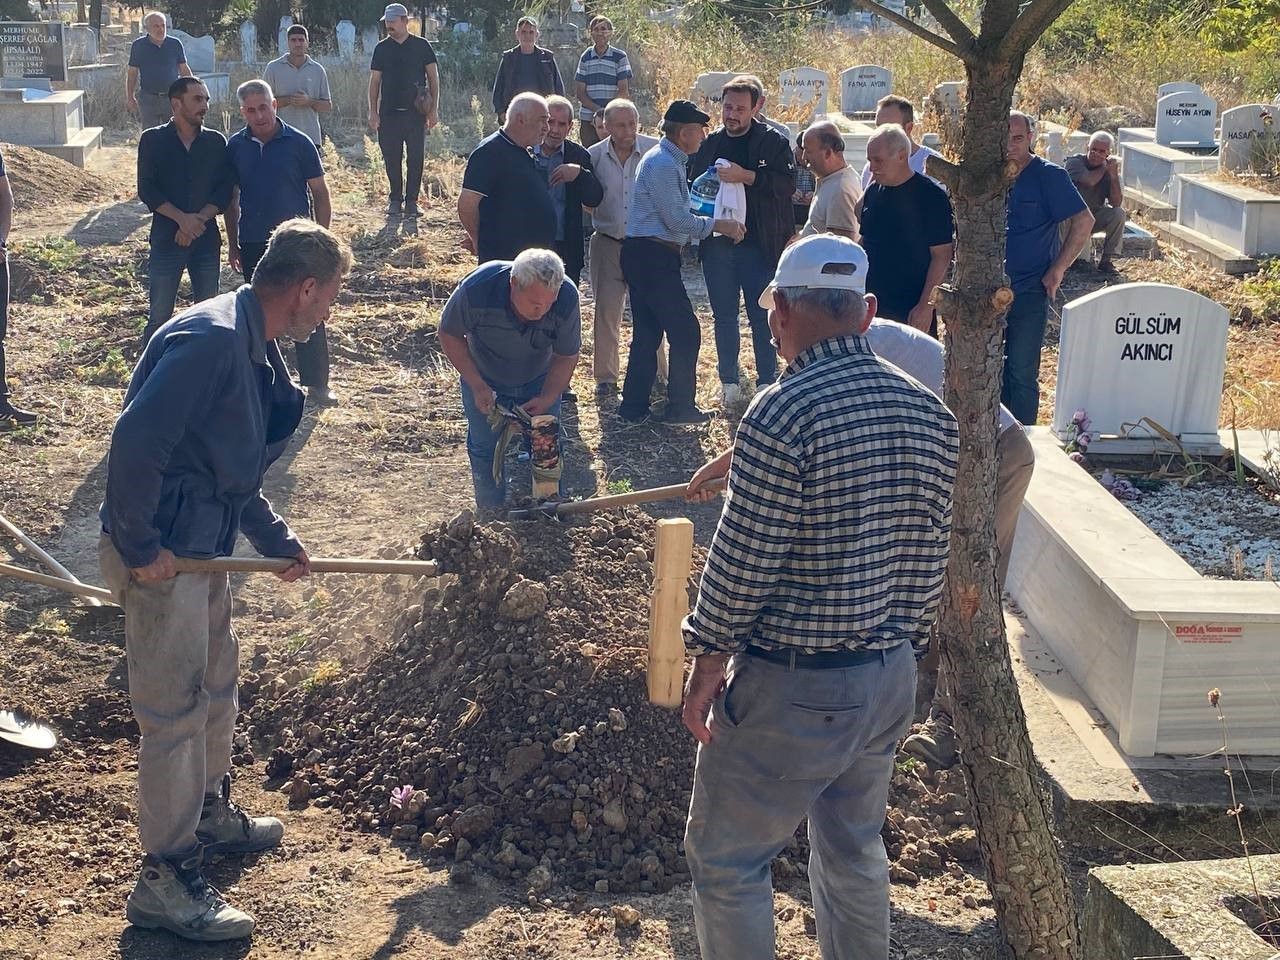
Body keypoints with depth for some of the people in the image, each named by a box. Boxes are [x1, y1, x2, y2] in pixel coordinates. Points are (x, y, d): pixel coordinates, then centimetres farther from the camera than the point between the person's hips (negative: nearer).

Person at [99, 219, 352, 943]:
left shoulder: (256, 350, 10)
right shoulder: (210, 338, -23)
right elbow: (135, 441, -29)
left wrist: (280, 543, 19)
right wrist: (140, 546, -23)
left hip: (203, 547, 10)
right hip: (160, 554, -10)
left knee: (218, 681, 23)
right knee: (175, 711, -2)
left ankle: (211, 814, 44)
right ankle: (166, 881, 10)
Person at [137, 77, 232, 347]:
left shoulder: (216, 142, 4)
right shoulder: (153, 140, -2)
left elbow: (224, 191, 1)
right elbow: (147, 190, -7)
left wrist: (198, 219, -14)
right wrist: (182, 218, -18)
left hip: (207, 239, 3)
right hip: (166, 238, -2)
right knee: (160, 315, 0)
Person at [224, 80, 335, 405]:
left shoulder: (298, 143, -5)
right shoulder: (236, 146, 3)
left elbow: (320, 194, -1)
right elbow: (231, 199, 12)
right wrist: (233, 244, 10)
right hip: (253, 244, 3)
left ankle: (317, 383, 3)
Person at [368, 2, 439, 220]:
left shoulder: (421, 46, 3)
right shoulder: (382, 48, 7)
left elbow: (433, 77, 4)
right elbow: (374, 80, 9)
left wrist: (434, 108, -3)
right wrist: (373, 111, 2)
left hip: (415, 112, -2)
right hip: (389, 112, 2)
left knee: (415, 159, -1)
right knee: (391, 159, 5)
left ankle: (411, 202, 7)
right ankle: (395, 200, 17)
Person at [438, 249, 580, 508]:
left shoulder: (566, 298, -33)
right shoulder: (476, 290, -39)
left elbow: (566, 358, -16)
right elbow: (449, 335, -18)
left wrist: (547, 399, -29)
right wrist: (477, 385, -25)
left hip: (539, 381, 1)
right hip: (483, 378, -1)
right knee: (484, 448, 7)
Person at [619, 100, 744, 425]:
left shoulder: (671, 161, 17)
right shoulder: (663, 164, -15)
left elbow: (677, 211, 21)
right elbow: (677, 220, -18)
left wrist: (715, 223, 12)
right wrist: (717, 225, -11)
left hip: (642, 255, 11)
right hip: (653, 256, -11)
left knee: (647, 333, 12)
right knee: (685, 332, -4)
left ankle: (634, 407, 15)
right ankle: (680, 407, 4)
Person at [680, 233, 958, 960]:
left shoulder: (784, 414, -21)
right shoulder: (930, 412, 1)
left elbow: (741, 561, -17)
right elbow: (931, 554, 9)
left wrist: (708, 662, -4)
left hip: (791, 688, -7)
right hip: (892, 679, 7)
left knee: (727, 860, 10)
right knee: (855, 851, 24)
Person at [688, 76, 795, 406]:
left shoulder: (774, 142, -2)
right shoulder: (708, 144, 9)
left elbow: (788, 183, -15)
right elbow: (690, 186, 19)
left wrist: (745, 176, -24)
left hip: (760, 244, -3)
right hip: (717, 244, 4)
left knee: (763, 317, 2)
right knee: (724, 317, 10)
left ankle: (768, 382, 12)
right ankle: (729, 381, 20)